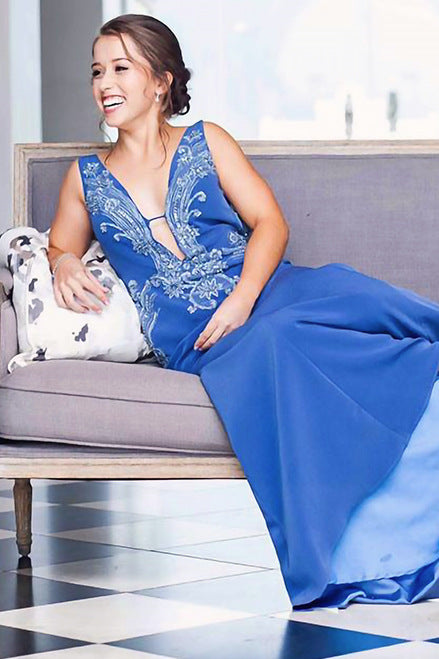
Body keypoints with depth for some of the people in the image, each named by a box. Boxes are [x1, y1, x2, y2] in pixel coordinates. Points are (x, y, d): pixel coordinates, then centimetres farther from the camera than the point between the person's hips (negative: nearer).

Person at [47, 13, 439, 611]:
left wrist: (241, 300, -11)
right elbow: (60, 247, 31)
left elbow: (270, 222, 8)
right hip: (191, 342, -1)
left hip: (266, 291, 2)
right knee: (275, 345, -38)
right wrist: (64, 264, 4)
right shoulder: (86, 177, 20)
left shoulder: (206, 141, 16)